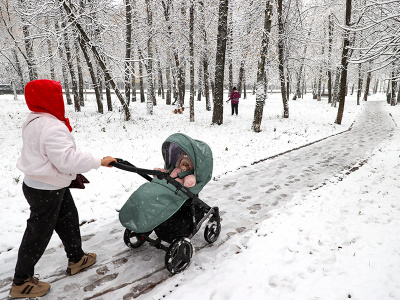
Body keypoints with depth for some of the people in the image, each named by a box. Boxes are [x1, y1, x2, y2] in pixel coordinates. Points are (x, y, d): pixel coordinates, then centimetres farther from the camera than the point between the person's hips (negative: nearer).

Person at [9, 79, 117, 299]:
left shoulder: (35, 121, 7)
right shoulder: (52, 128, -27)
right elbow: (67, 160, -33)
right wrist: (98, 162, -25)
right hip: (46, 191, -10)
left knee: (68, 219, 21)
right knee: (39, 233, 5)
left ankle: (76, 259, 39)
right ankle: (21, 282, 24)